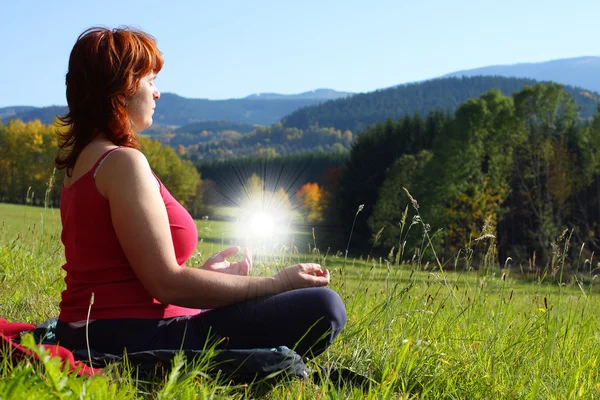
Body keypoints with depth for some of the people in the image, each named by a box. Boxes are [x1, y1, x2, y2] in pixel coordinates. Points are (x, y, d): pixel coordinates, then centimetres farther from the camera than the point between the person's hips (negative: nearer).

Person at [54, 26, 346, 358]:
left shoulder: (83, 161, 15)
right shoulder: (123, 162, -15)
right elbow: (166, 283, -19)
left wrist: (206, 274, 18)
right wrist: (277, 283, -12)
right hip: (131, 340, -10)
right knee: (323, 307, -17)